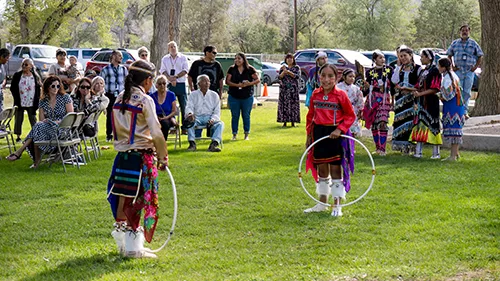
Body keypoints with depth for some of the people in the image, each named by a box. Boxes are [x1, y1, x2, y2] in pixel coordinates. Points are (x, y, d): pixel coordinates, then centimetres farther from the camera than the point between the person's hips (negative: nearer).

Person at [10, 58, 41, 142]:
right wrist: (16, 98, -5)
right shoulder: (17, 76, 2)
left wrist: (36, 100, -2)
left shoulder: (35, 76, 3)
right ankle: (18, 136, 14)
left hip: (31, 103, 0)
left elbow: (38, 89, 5)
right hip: (20, 103, 0)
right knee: (18, 119, 6)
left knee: (33, 120, 4)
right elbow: (12, 88, 3)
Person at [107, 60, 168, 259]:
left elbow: (117, 129, 12)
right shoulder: (145, 100, -11)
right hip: (142, 156, -6)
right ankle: (134, 247, 3)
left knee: (123, 198, 13)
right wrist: (163, 156, -4)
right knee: (138, 201, -1)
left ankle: (122, 242, 24)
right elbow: (156, 133, -14)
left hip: (122, 154, 6)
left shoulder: (120, 99, 9)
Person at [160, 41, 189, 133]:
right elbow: (163, 70, 3)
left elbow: (185, 70, -1)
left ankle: (184, 127, -1)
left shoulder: (183, 58, 8)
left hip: (181, 84, -1)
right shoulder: (165, 59, 12)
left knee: (184, 106, -4)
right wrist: (170, 79, -14)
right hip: (170, 85, 1)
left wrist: (176, 77, -13)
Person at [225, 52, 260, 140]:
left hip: (247, 97, 0)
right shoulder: (232, 69, 2)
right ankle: (234, 134, 12)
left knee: (246, 116, 6)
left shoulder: (250, 69, 0)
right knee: (235, 116, 3)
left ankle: (246, 134, 15)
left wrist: (249, 83, -18)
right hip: (234, 97, 0)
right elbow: (227, 81, -4)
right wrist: (238, 85, -17)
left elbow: (258, 80, 0)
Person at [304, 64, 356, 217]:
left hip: (335, 135, -4)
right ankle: (322, 203, 26)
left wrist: (339, 130, -16)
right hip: (319, 134, 4)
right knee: (321, 169, 13)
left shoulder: (341, 95, -9)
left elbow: (351, 115, -5)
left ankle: (337, 205, 12)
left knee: (336, 169, 2)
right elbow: (311, 115, 11)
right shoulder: (315, 94, 3)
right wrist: (309, 135, 9)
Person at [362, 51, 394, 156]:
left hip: (385, 98, -2)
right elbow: (367, 88, 10)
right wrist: (366, 85, -12)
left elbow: (393, 85, 9)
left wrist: (393, 99, 7)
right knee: (374, 124, 6)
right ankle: (377, 147, 18)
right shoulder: (370, 72, 8)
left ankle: (382, 148, -17)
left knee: (383, 122, -16)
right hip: (372, 98, 2)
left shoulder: (389, 69, 6)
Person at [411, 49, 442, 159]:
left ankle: (436, 153, -2)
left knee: (431, 125, -6)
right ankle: (418, 151, 7)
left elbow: (434, 89, -16)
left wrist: (420, 93, -19)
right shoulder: (423, 71, 17)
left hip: (431, 103, -8)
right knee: (420, 124, 5)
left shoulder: (434, 71, -8)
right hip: (421, 102, 8)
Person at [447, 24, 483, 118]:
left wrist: (475, 67, 0)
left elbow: (480, 56, 10)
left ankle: (465, 111, 7)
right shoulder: (455, 43, 8)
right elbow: (449, 55, 16)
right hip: (458, 71, 0)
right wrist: (452, 66, 5)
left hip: (469, 71, 0)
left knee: (467, 92, 1)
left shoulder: (473, 43, 6)